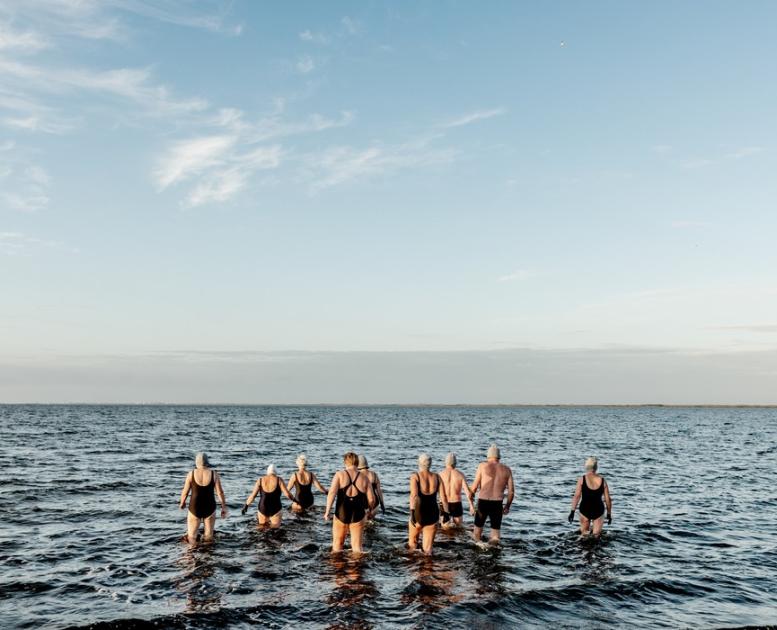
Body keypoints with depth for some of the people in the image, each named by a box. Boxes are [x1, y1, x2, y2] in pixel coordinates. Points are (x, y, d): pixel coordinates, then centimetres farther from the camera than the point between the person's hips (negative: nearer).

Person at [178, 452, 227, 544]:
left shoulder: (191, 474, -9)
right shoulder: (213, 474, -8)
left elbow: (185, 492, -3)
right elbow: (220, 492, -7)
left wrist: (182, 503, 17)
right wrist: (224, 507, 3)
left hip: (195, 508, -1)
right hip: (209, 508, 1)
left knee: (191, 537, 8)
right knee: (209, 536, 17)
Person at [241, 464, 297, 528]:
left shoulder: (260, 480, -4)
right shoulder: (279, 480, -10)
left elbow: (253, 495, -7)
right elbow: (287, 494, -14)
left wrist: (246, 505, 5)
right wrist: (294, 500, 3)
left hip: (263, 509, 3)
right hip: (275, 509, -3)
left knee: (262, 525, 25)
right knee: (275, 527, 11)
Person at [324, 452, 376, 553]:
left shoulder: (340, 474, -4)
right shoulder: (364, 478, 1)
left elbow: (332, 493, -16)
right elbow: (371, 499, -2)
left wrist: (327, 511, -10)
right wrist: (369, 509, 19)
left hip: (341, 514, -1)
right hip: (358, 515, 1)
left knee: (337, 544, 16)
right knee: (357, 546, 10)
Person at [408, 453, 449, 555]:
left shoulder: (415, 476, -6)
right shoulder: (436, 477, 4)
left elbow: (414, 495, -20)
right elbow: (443, 497, 0)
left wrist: (412, 512, -26)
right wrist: (446, 513, 9)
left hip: (418, 514, -2)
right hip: (433, 515, 2)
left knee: (412, 544, 20)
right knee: (428, 548, 10)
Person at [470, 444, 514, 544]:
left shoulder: (483, 466, 0)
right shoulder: (507, 469, 6)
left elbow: (474, 487, -3)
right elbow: (511, 491, 7)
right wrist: (507, 506, 19)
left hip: (483, 502, -1)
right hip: (497, 504, 1)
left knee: (478, 526, 16)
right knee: (496, 528, 8)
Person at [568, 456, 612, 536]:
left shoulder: (582, 479, -6)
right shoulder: (602, 480, -1)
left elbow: (577, 496, -11)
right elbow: (608, 499, 1)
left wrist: (572, 511, -6)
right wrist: (609, 514, 11)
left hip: (585, 509, -1)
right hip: (598, 510, 1)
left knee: (584, 534, 16)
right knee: (596, 535, 7)